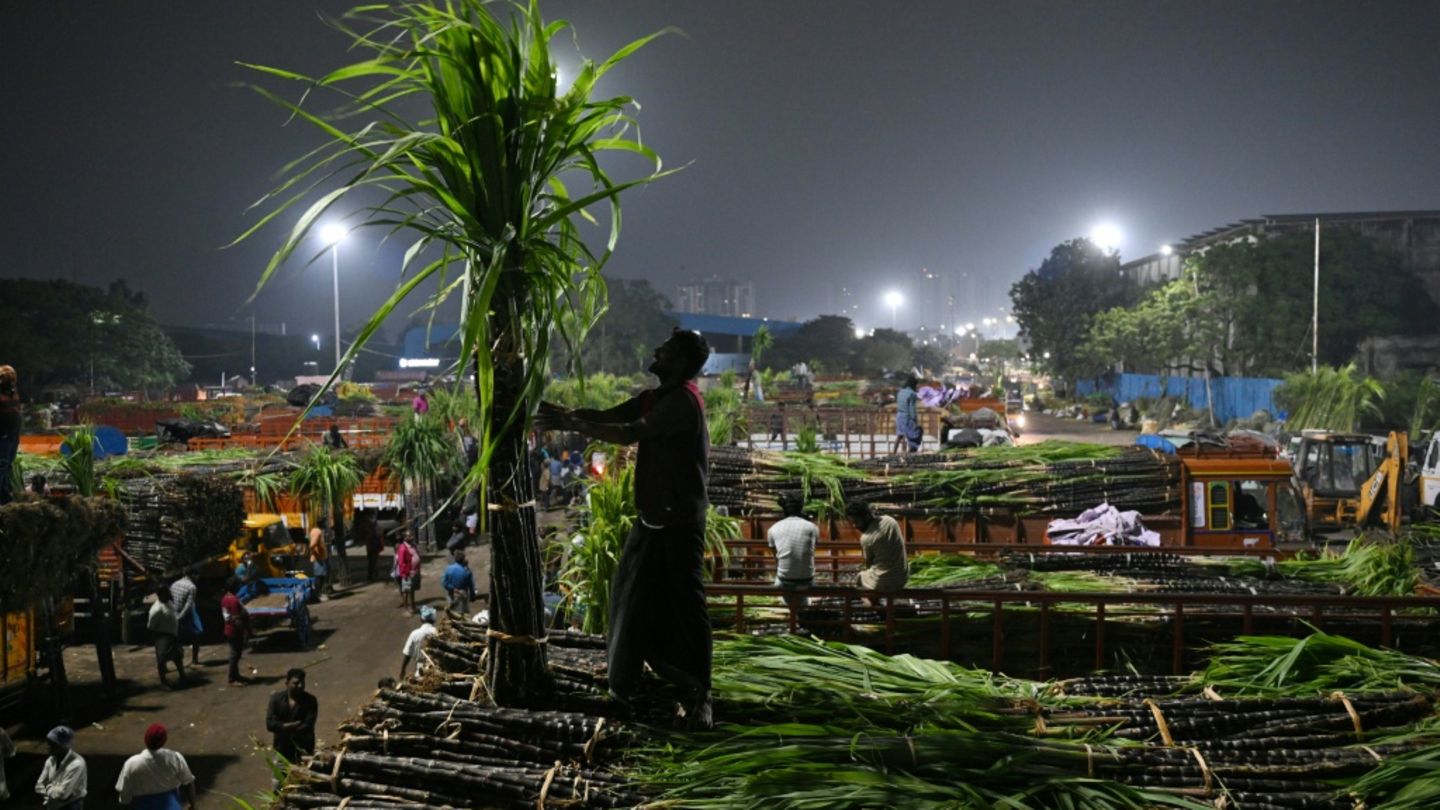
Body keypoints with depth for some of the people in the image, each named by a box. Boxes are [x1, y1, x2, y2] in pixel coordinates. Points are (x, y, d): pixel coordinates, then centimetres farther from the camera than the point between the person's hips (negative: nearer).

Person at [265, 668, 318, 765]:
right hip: (282, 749, 2)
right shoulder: (276, 698, -7)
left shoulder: (310, 701, -12)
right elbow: (270, 724, -16)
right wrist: (294, 725, -23)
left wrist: (282, 728, -18)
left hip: (303, 749, -2)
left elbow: (307, 727, -20)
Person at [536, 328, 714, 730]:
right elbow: (607, 415, 9)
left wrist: (572, 425, -23)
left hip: (678, 521, -10)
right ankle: (625, 683, 29)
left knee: (683, 603, -6)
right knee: (634, 595, 16)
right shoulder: (656, 397, 12)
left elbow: (631, 433, -26)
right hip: (653, 516, 10)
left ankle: (698, 697, 1)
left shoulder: (683, 401, -18)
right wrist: (561, 411, -4)